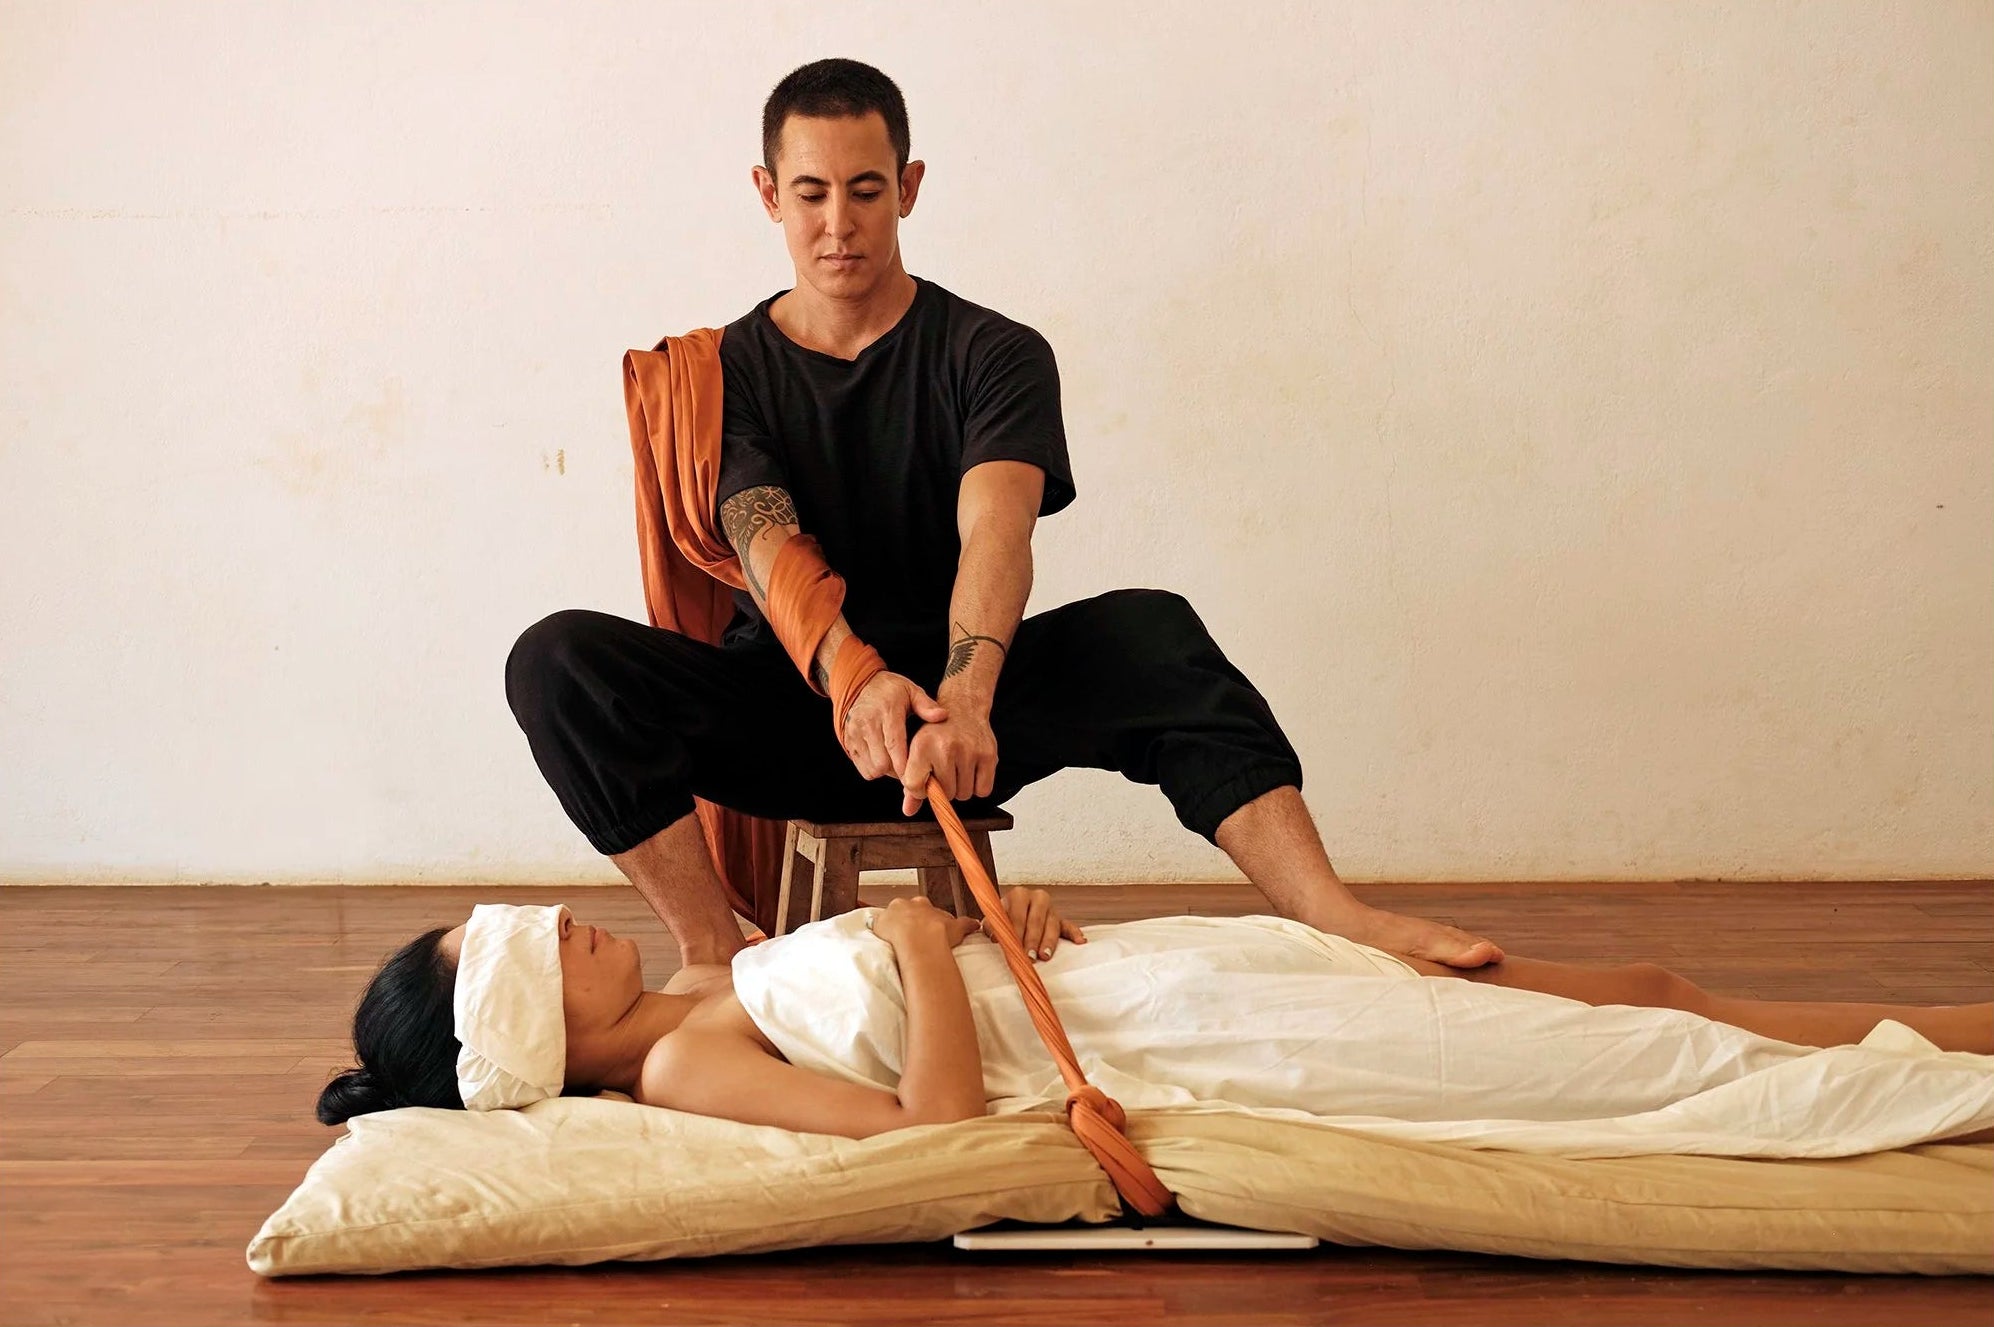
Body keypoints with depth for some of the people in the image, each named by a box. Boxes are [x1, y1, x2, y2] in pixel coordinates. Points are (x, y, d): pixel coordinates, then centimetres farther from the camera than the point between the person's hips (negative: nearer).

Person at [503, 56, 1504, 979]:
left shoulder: (992, 355, 1)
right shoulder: (726, 371, 3)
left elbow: (996, 531, -20)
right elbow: (769, 550, -15)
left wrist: (962, 699, -42)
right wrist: (854, 677, -38)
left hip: (956, 707, -1)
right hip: (791, 712, 1)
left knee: (1149, 631, -29)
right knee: (560, 659, -25)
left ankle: (1332, 918, -38)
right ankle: (715, 952, -30)